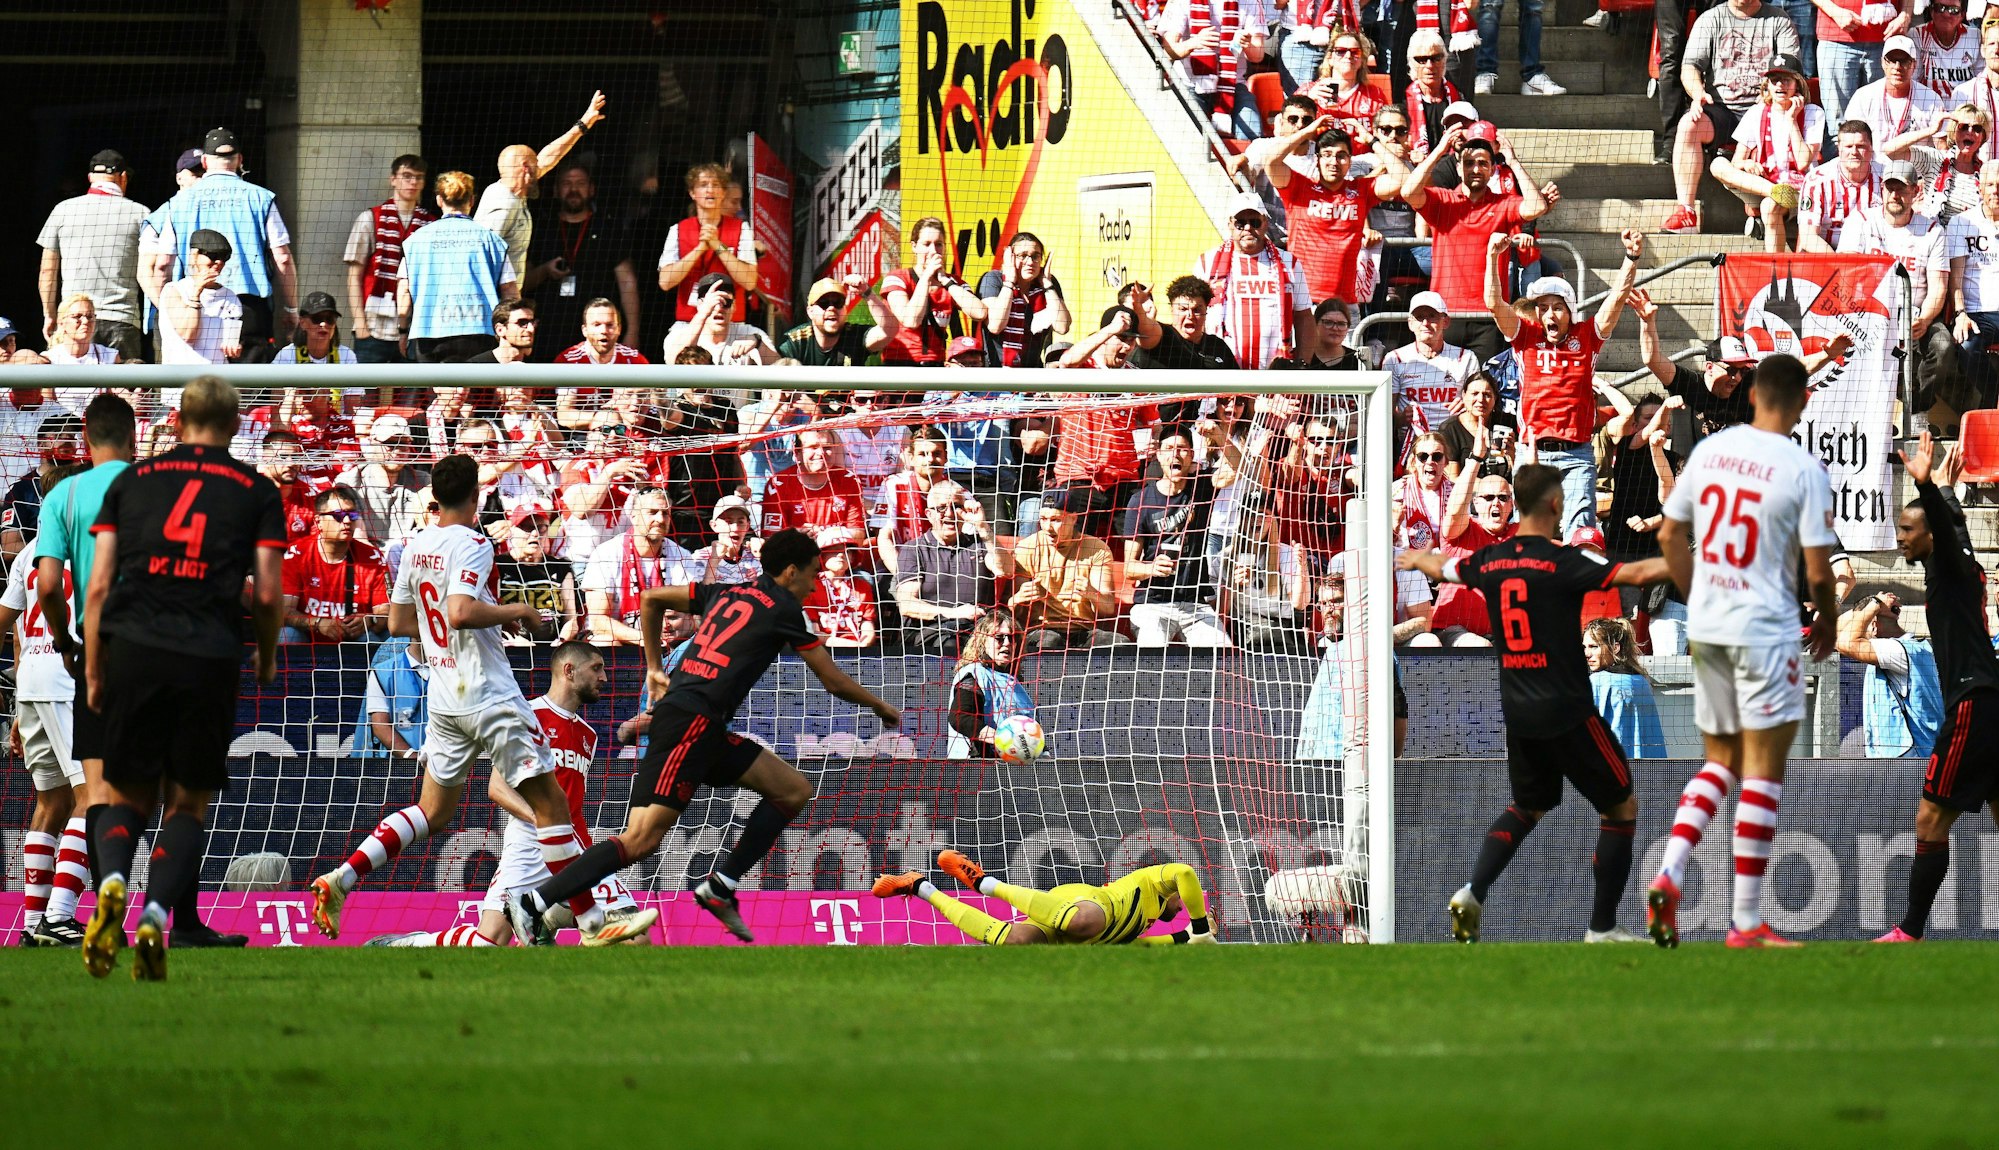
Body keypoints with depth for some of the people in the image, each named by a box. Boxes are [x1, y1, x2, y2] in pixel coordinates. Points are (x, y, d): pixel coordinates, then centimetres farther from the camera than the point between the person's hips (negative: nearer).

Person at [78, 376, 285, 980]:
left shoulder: (132, 480, 13)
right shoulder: (257, 492, 9)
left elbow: (99, 584, 8)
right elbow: (268, 594, 4)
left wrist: (93, 673, 15)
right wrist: (267, 657, 23)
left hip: (132, 649, 1)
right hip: (210, 656, -1)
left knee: (129, 795, 12)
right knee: (189, 804, 10)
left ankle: (111, 882, -19)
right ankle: (156, 916, -12)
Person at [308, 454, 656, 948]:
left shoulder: (416, 547, 10)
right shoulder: (472, 544, -14)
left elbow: (399, 622, 19)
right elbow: (461, 611, -28)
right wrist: (516, 611, -12)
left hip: (445, 699, 8)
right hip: (490, 698, -8)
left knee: (432, 812, 17)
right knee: (550, 802, -3)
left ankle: (340, 878, 3)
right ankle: (592, 924, -5)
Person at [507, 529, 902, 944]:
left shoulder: (729, 593, 20)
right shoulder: (782, 610, -1)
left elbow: (652, 599, 26)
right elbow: (835, 682, 5)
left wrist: (654, 668, 31)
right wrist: (881, 707, 22)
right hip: (691, 722, -9)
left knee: (795, 790, 11)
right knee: (642, 840, -17)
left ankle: (720, 888, 6)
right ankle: (532, 904, -23)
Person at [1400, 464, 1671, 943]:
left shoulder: (1489, 561, 5)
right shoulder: (1562, 561, -14)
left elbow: (1443, 567, 27)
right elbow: (1633, 574, -23)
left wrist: (1416, 558, 49)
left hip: (1517, 712, 7)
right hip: (1568, 712, -6)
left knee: (1529, 807, 27)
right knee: (1621, 806, 7)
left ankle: (1473, 893, 9)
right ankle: (1602, 927, 5)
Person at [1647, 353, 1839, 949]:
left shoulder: (1709, 450, 4)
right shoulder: (1805, 470, -12)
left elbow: (1670, 535, 12)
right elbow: (1818, 569, -12)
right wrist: (1828, 620, 7)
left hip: (1706, 628, 5)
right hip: (1765, 629, -5)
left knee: (1720, 762, 19)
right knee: (1763, 771, 1)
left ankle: (1669, 875, 0)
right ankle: (1747, 922, 2)